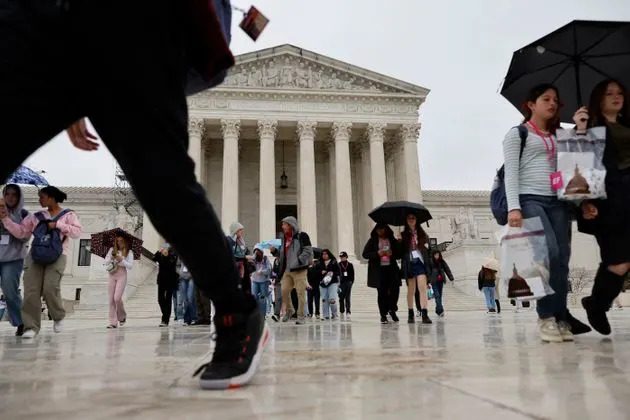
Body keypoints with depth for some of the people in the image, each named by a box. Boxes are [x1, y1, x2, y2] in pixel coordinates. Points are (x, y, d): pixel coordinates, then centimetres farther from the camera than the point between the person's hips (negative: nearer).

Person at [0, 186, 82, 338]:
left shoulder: (68, 214, 9)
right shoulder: (36, 217, 18)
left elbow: (77, 231, -3)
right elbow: (20, 232, 14)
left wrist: (58, 225, -8)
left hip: (57, 256, -4)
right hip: (35, 255, 4)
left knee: (50, 289, -15)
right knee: (31, 291, -7)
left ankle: (58, 317, 11)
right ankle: (31, 326, -1)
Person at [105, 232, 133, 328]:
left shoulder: (129, 252, 3)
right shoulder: (112, 250, 11)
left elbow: (130, 266, -4)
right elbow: (105, 263, 7)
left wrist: (121, 260, -15)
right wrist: (111, 258, -12)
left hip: (122, 275, -3)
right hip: (112, 275, 3)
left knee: (117, 298, -15)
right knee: (111, 299, -1)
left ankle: (122, 317, 11)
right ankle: (113, 322, 3)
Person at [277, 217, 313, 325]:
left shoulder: (302, 236, -5)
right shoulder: (285, 238, 17)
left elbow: (308, 251, -12)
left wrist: (298, 261, -18)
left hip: (299, 270, -6)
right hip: (287, 270, 6)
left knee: (300, 293, -3)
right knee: (284, 290, 1)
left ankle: (300, 316, 6)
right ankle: (289, 310, 25)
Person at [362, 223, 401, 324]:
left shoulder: (392, 240, 11)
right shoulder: (372, 241, 7)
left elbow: (399, 253, 13)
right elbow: (364, 254, 2)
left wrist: (392, 253, -9)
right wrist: (377, 254, -12)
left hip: (391, 268, 1)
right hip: (378, 271, -1)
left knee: (395, 289, -11)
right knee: (381, 292, 1)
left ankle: (392, 310, 12)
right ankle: (383, 315, 8)